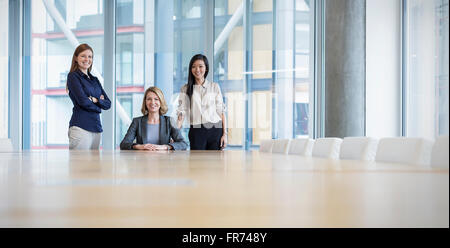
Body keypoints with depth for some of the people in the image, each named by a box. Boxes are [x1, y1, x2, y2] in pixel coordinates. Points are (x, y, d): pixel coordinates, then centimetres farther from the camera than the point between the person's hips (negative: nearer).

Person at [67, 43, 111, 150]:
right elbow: (83, 101, -12)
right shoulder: (73, 76, 0)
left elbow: (108, 104, 11)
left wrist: (95, 100, -5)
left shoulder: (94, 80, 19)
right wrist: (99, 104, 2)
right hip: (80, 127, -6)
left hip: (96, 127, 7)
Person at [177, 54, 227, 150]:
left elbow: (221, 111, 5)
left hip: (215, 130, 0)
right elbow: (182, 111, 1)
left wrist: (225, 133, -2)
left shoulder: (215, 87, 7)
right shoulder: (186, 89, 8)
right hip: (196, 131, 0)